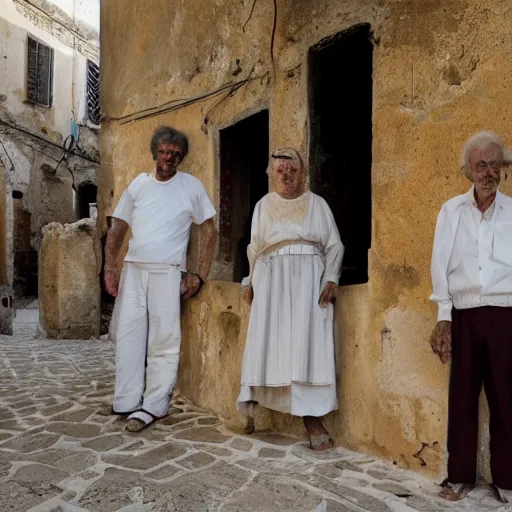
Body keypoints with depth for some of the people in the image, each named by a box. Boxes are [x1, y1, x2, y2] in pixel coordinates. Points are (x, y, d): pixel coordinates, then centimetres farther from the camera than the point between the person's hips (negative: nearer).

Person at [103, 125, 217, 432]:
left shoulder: (192, 186, 3)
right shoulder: (139, 184, 11)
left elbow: (210, 231, 4)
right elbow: (117, 229, 13)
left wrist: (201, 276, -3)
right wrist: (110, 269, 3)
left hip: (168, 272, -3)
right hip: (133, 269, 4)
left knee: (164, 341, -3)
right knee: (128, 336, 4)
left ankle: (154, 406, 6)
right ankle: (127, 403, 14)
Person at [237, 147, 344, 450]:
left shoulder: (317, 204, 10)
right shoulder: (263, 206, 16)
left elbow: (334, 246, 6)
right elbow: (254, 249, 20)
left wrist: (331, 279, -7)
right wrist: (250, 282, 15)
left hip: (308, 280, -2)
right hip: (271, 281, 2)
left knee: (308, 345, -11)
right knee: (271, 343, -4)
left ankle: (313, 419, -10)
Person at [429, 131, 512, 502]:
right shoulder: (451, 210, 9)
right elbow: (441, 264, 4)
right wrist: (444, 317, -1)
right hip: (464, 316, 1)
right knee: (462, 396, 6)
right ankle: (460, 475, 20)